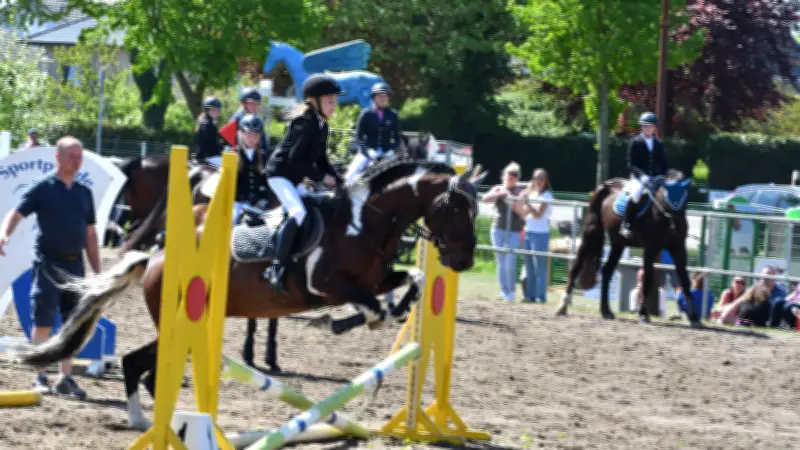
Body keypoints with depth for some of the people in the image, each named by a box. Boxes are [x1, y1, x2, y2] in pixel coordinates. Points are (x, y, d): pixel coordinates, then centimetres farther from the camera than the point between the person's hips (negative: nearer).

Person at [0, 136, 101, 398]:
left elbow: (90, 234, 16)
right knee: (43, 322, -1)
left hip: (74, 264, 5)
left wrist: (97, 271, 14)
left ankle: (66, 378, 12)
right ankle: (40, 377, 6)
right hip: (48, 262, -5)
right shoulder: (43, 188, -3)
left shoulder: (84, 193, 12)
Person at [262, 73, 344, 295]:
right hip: (280, 173, -10)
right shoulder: (305, 122, -20)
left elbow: (320, 159, 13)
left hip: (294, 178, 10)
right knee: (298, 213, -29)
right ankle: (277, 268, -30)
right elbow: (295, 159, -24)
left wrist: (339, 181, 1)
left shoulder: (321, 125, 9)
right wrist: (321, 177, -21)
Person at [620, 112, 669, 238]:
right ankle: (626, 225, -29)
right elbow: (631, 163, -5)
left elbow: (664, 164, 14)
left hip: (657, 177, 4)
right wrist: (641, 176, -18)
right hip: (639, 177, -4)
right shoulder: (635, 142, 0)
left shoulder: (659, 144, 12)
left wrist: (662, 176, -4)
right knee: (635, 193, -32)